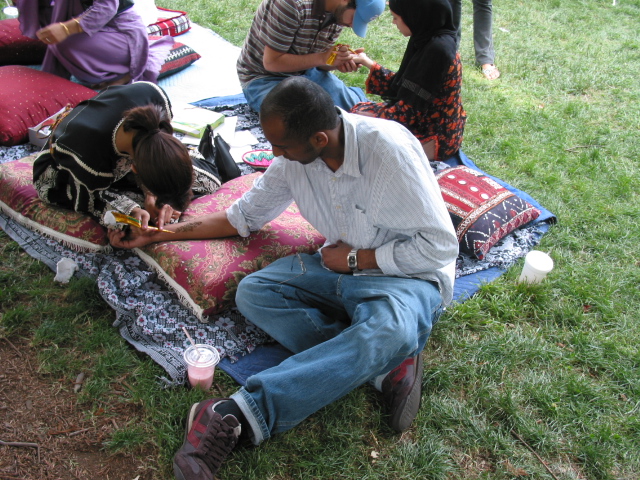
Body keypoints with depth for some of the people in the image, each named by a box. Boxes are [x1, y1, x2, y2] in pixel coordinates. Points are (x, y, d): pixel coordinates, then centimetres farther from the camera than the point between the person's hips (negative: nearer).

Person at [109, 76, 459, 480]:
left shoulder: (390, 150, -24)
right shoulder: (294, 158, -6)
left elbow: (440, 247, -20)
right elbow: (244, 216, 9)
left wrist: (354, 258, -15)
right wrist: (158, 235, 6)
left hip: (407, 278, -6)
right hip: (339, 267, 7)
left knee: (388, 331, -40)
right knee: (252, 292, -16)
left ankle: (236, 416, -40)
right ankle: (385, 366, -22)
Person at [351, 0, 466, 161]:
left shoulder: (437, 49, -25)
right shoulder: (428, 41, 3)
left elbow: (412, 109, -25)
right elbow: (402, 84, 11)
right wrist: (368, 63, 18)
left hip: (435, 137, -10)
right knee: (359, 109, 12)